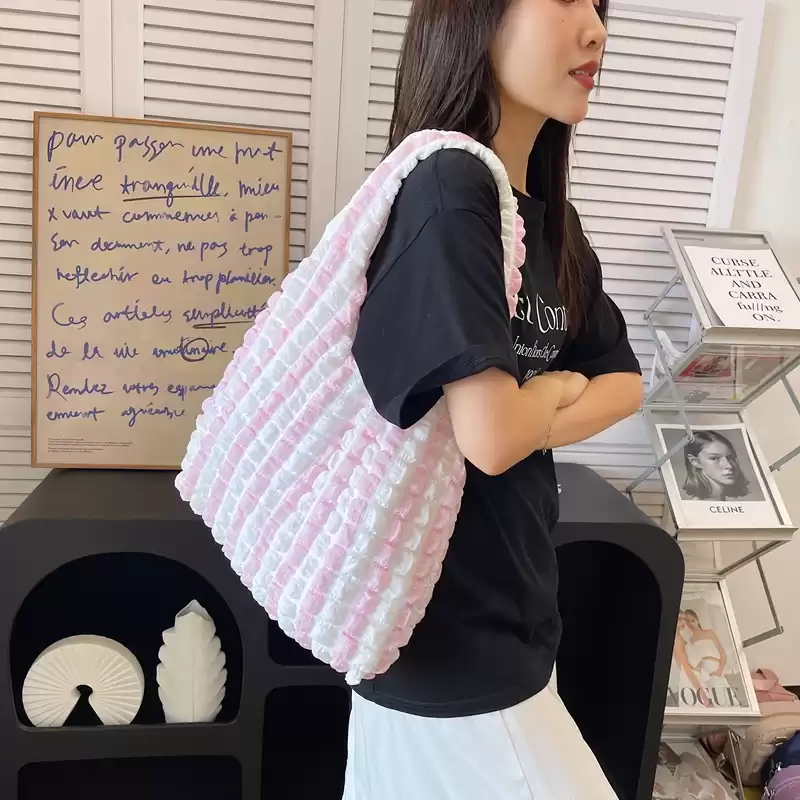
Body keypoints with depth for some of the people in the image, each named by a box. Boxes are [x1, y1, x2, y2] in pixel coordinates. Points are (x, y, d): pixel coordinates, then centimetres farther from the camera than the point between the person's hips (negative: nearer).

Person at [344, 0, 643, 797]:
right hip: (451, 632, -7)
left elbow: (622, 381, 10)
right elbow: (490, 434, -27)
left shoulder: (548, 214, 6)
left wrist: (528, 417, -9)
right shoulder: (446, 189, -20)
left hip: (507, 607, 7)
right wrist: (560, 386, -6)